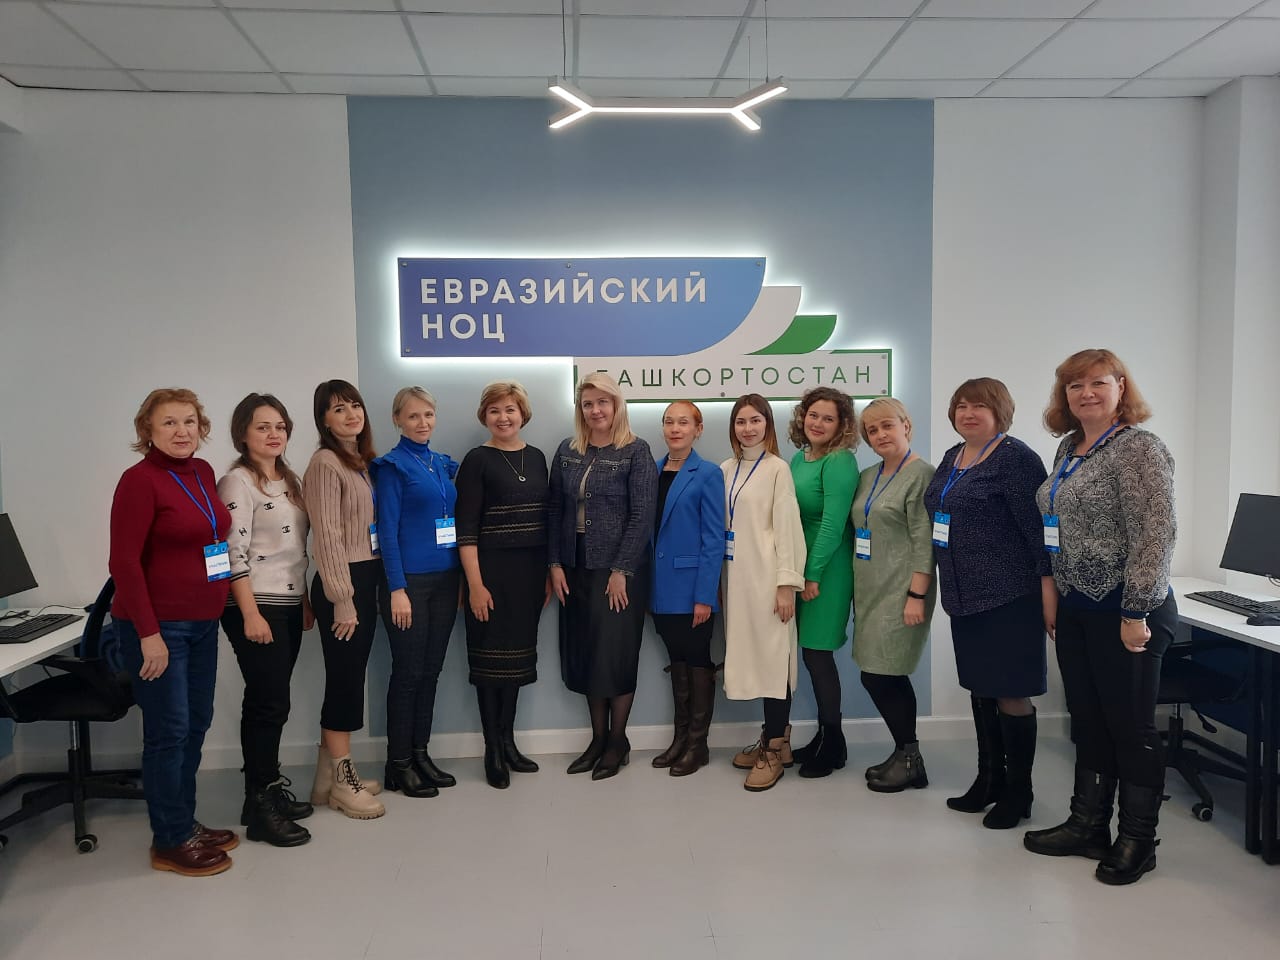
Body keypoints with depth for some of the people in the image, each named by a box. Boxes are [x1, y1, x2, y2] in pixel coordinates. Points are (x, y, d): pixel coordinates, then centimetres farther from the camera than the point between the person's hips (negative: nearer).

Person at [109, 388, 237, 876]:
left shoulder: (203, 472, 7)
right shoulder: (140, 479, -14)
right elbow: (124, 561, -17)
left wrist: (218, 606, 11)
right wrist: (148, 633, -19)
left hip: (202, 621, 7)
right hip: (158, 626, -7)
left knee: (196, 723, 15)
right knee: (169, 730, 2)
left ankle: (185, 822, 30)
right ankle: (170, 841, 16)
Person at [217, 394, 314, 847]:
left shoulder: (290, 481, 14)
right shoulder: (237, 482, -10)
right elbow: (234, 554, -16)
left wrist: (306, 601, 16)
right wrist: (250, 614, -19)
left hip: (289, 605, 8)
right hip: (255, 607, -7)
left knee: (270, 702, 14)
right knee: (269, 704, -6)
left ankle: (270, 788, 24)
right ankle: (260, 809, 4)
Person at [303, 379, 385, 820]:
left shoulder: (361, 461, 14)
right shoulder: (326, 463, -12)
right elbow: (328, 536, -16)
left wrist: (364, 590, 11)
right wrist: (342, 599, -18)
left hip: (367, 579, 9)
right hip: (342, 584, -8)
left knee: (351, 677, 13)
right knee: (345, 678, -1)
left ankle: (331, 775, 24)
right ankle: (341, 782, 11)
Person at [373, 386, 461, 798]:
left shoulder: (443, 464, 13)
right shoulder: (392, 466, -6)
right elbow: (387, 530, -11)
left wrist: (462, 579, 11)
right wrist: (397, 588, -16)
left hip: (445, 579, 6)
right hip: (410, 579, -6)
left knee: (431, 671, 11)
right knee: (408, 672, 0)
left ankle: (420, 753, 22)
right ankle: (398, 764, 12)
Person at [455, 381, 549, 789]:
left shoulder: (536, 457, 9)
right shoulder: (477, 461, -6)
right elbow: (466, 529, -10)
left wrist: (547, 574, 10)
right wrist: (475, 584, -15)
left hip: (530, 572, 5)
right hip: (492, 572, -5)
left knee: (518, 655, 12)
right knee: (491, 657, 2)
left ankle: (508, 742, 25)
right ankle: (493, 751, 14)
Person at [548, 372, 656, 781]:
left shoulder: (635, 451, -6)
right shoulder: (567, 451, 7)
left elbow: (642, 515, -11)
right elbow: (554, 510, 8)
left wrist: (621, 571, -14)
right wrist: (555, 563, 0)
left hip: (619, 568, -5)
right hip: (575, 567, 5)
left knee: (615, 652, 1)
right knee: (584, 653, 9)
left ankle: (618, 741, 17)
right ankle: (597, 738, 23)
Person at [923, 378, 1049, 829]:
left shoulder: (1015, 457, -11)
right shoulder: (951, 458, 13)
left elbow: (1037, 526, -16)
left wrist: (1049, 591, -19)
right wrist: (923, 588, 21)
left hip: (1008, 597, -8)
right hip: (965, 596, 8)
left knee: (1011, 694, 1)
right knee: (980, 689, 15)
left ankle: (1018, 792, 15)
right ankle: (989, 780, 28)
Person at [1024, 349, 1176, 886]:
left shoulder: (1137, 448, -12)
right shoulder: (1069, 449, 12)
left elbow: (1154, 534, -19)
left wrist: (1136, 613, -21)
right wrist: (1054, 596, 17)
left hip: (1123, 611, -8)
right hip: (1076, 609, 8)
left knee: (1131, 727, 4)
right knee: (1088, 722, 15)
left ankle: (1137, 842, 19)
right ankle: (1088, 827, 28)